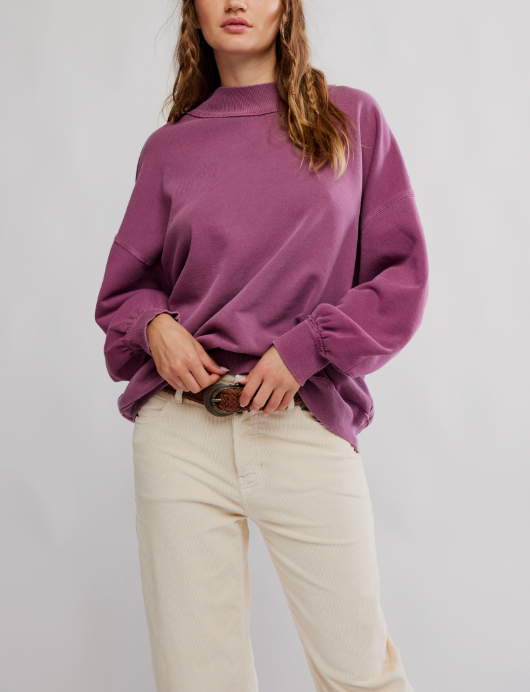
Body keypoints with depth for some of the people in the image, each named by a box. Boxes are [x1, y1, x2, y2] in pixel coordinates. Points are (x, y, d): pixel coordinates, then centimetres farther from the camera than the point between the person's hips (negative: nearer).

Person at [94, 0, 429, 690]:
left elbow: (402, 276, 5)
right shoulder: (169, 147, 12)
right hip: (181, 431, 2)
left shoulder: (353, 117, 9)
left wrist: (306, 348, -9)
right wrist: (154, 324, -5)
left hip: (309, 425, -1)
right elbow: (123, 287, 18)